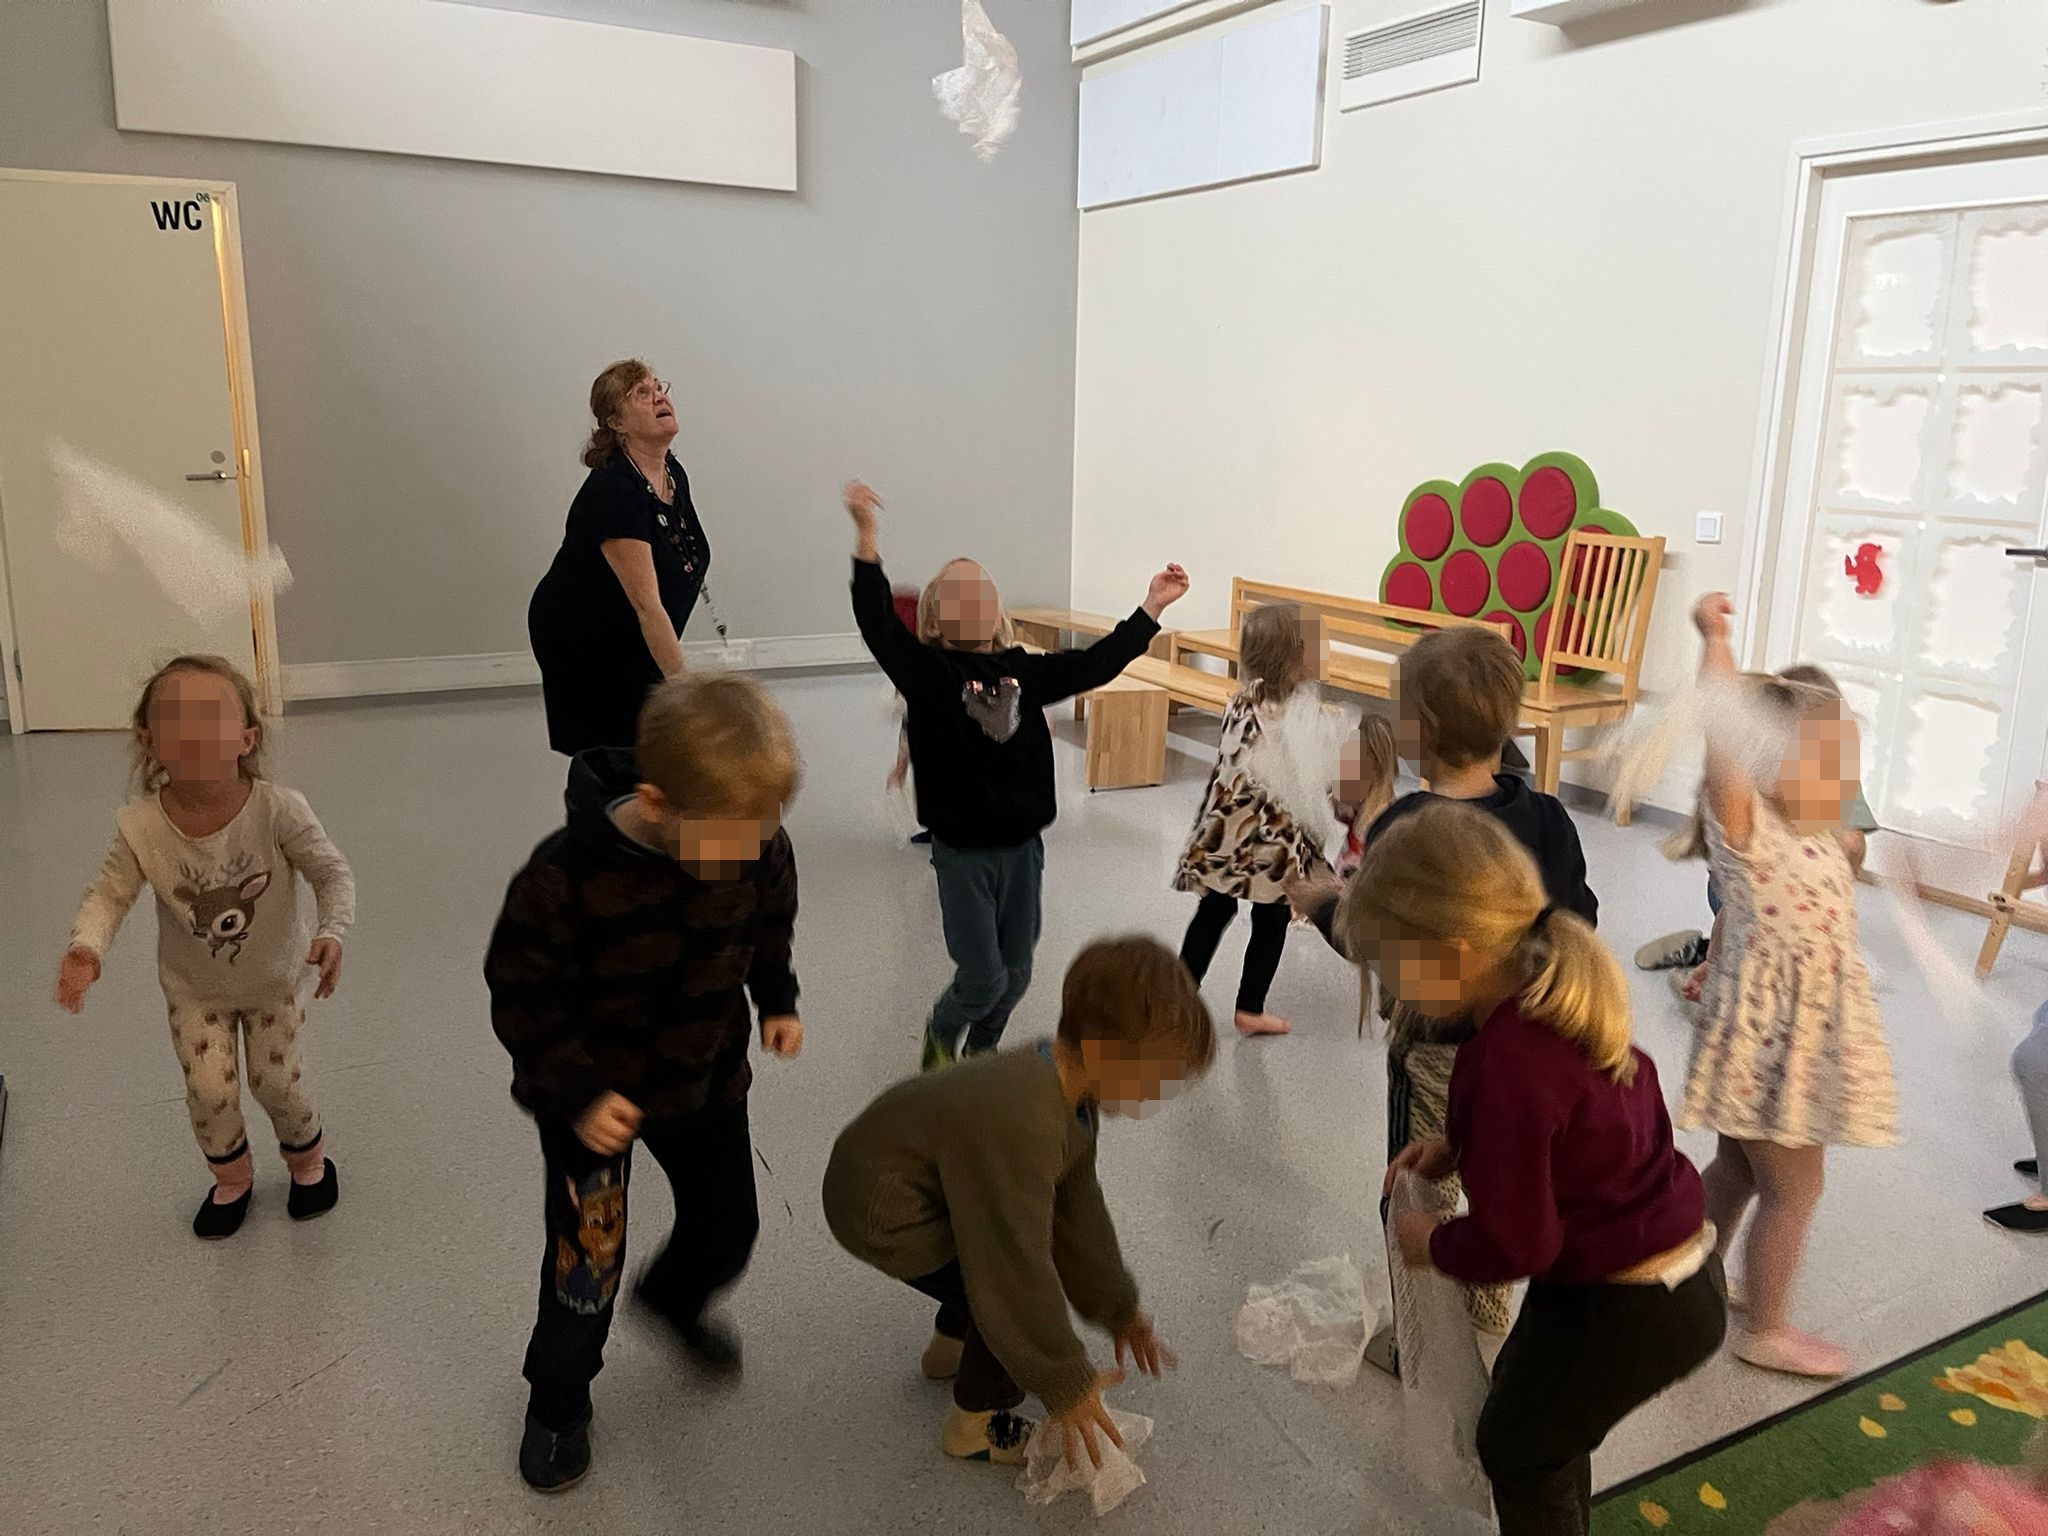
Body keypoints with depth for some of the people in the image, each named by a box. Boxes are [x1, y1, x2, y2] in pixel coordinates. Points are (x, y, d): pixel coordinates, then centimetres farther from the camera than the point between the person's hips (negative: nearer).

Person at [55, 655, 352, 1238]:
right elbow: (110, 893, -11)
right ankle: (233, 1178, 36)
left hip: (274, 978, -1)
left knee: (276, 1081, 7)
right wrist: (86, 948, -29)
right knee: (209, 1090, 3)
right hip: (194, 987, 2)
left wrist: (331, 933, -35)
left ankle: (309, 1158, 41)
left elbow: (332, 873, -20)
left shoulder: (278, 809, -31)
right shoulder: (140, 826, -25)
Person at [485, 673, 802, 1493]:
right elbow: (523, 996, -21)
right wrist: (577, 1093, -26)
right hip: (594, 1093, -4)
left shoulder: (761, 853, -20)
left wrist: (777, 999, -7)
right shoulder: (567, 875, -33)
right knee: (586, 1257, 6)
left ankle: (674, 1301, 53)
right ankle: (558, 1399, 36)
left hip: (706, 1079, 4)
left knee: (727, 1225, 18)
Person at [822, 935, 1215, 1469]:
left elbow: (1077, 1208, 6)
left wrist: (1118, 1309, 14)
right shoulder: (1018, 1129, -37)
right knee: (1016, 1298, -12)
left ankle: (952, 1345, 43)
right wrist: (1066, 1387, -17)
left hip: (910, 1172, 10)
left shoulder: (1068, 1091, -7)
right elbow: (1019, 1275, -30)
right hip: (881, 1213, -10)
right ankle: (975, 1425, 12)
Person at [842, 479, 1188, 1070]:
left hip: (1022, 847, 5)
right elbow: (877, 624, -24)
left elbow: (1096, 663, 9)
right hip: (962, 852, -5)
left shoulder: (1024, 669, 4)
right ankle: (941, 1032, 33)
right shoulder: (926, 671, -10)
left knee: (1015, 974, 16)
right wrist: (865, 534, -34)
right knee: (983, 976, -1)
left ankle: (979, 1050, 44)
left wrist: (1153, 605, 8)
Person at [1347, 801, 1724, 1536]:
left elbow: (1512, 1244, -27)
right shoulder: (1563, 996, -6)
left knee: (1516, 1445, 17)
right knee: (1529, 1392, 30)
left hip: (1627, 1309, -9)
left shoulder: (1504, 1063, -34)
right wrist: (1456, 1144, 3)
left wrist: (1433, 1243, -7)